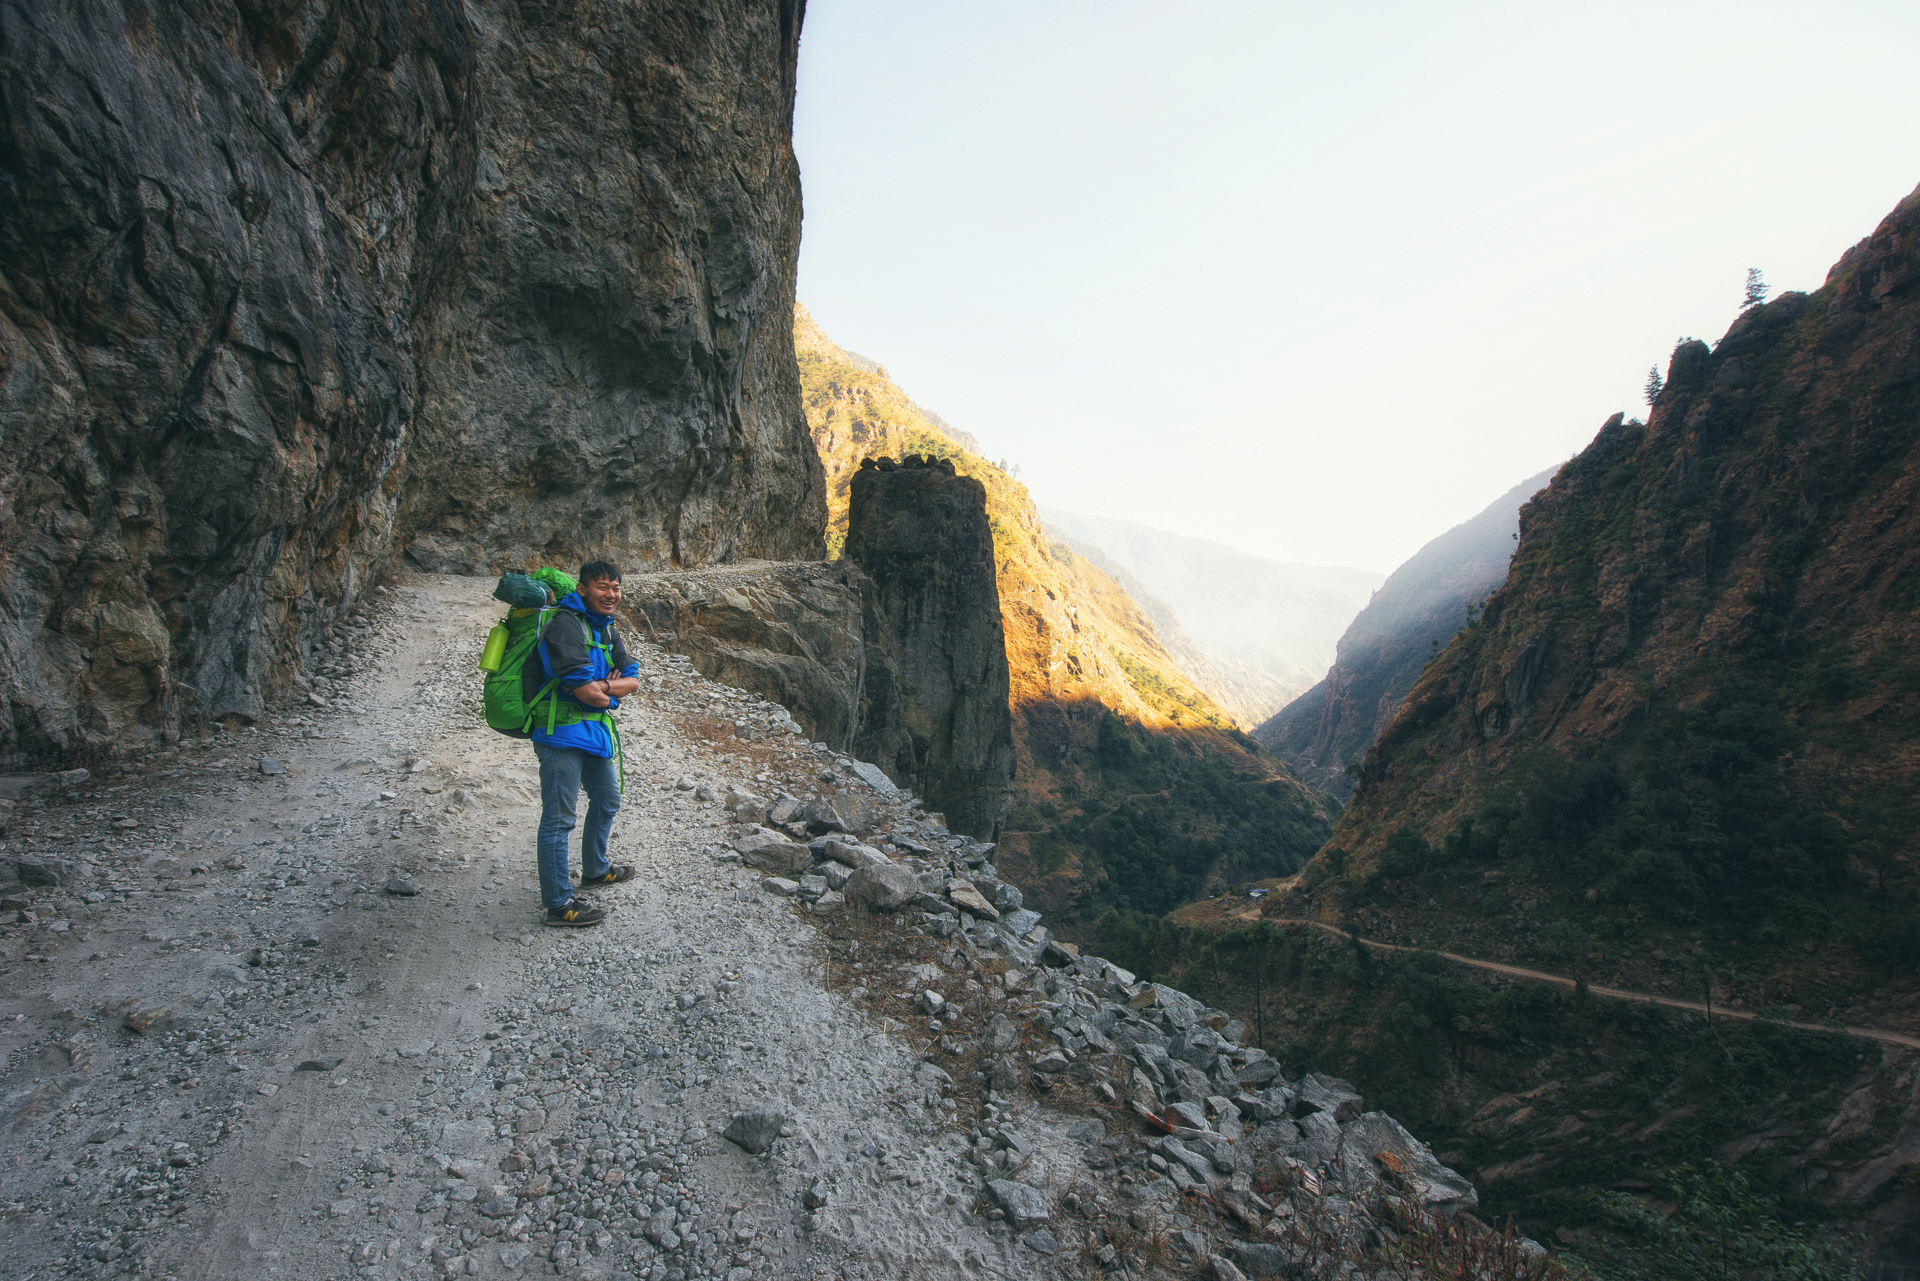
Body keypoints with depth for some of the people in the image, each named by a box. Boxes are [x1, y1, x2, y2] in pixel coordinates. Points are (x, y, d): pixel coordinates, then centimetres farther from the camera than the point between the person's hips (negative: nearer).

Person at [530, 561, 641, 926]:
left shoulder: (605, 629, 12)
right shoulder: (565, 625, -18)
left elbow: (633, 679, 7)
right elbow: (585, 689, -24)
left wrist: (603, 686, -13)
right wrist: (610, 692, -2)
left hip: (596, 729, 10)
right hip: (562, 731, -10)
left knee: (607, 802, 24)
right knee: (559, 818, -5)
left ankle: (596, 870, 44)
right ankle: (558, 904, 1)